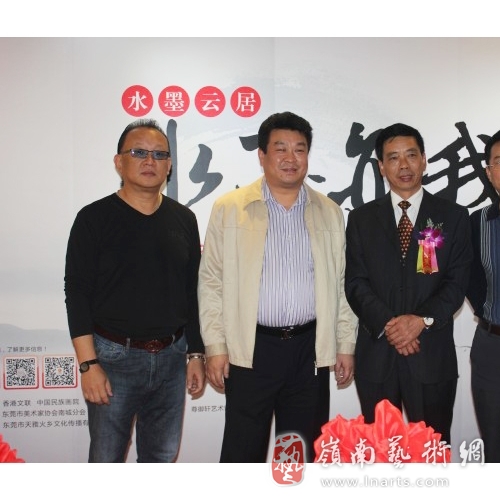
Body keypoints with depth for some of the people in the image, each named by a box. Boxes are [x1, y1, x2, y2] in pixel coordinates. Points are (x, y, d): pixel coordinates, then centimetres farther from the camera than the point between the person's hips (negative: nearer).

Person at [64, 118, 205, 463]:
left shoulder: (184, 219, 6)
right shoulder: (94, 218, -5)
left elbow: (193, 292, 9)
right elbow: (77, 294, -8)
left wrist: (196, 354, 8)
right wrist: (88, 364, -13)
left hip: (171, 356, 4)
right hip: (114, 356, -3)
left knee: (161, 455, 15)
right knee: (106, 458, 7)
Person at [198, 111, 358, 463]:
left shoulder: (330, 213, 8)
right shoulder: (229, 208, -1)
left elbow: (341, 285, 10)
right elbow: (211, 282, -1)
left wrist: (346, 345, 7)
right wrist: (215, 346, -6)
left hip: (311, 349, 3)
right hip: (250, 349, -2)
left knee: (306, 454, 13)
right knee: (243, 451, 6)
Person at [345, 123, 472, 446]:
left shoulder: (454, 216, 5)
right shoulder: (361, 218, 7)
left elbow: (457, 282, -2)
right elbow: (355, 283, 0)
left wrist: (422, 320, -17)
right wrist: (386, 324, -14)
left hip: (432, 355, -1)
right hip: (375, 354, 1)